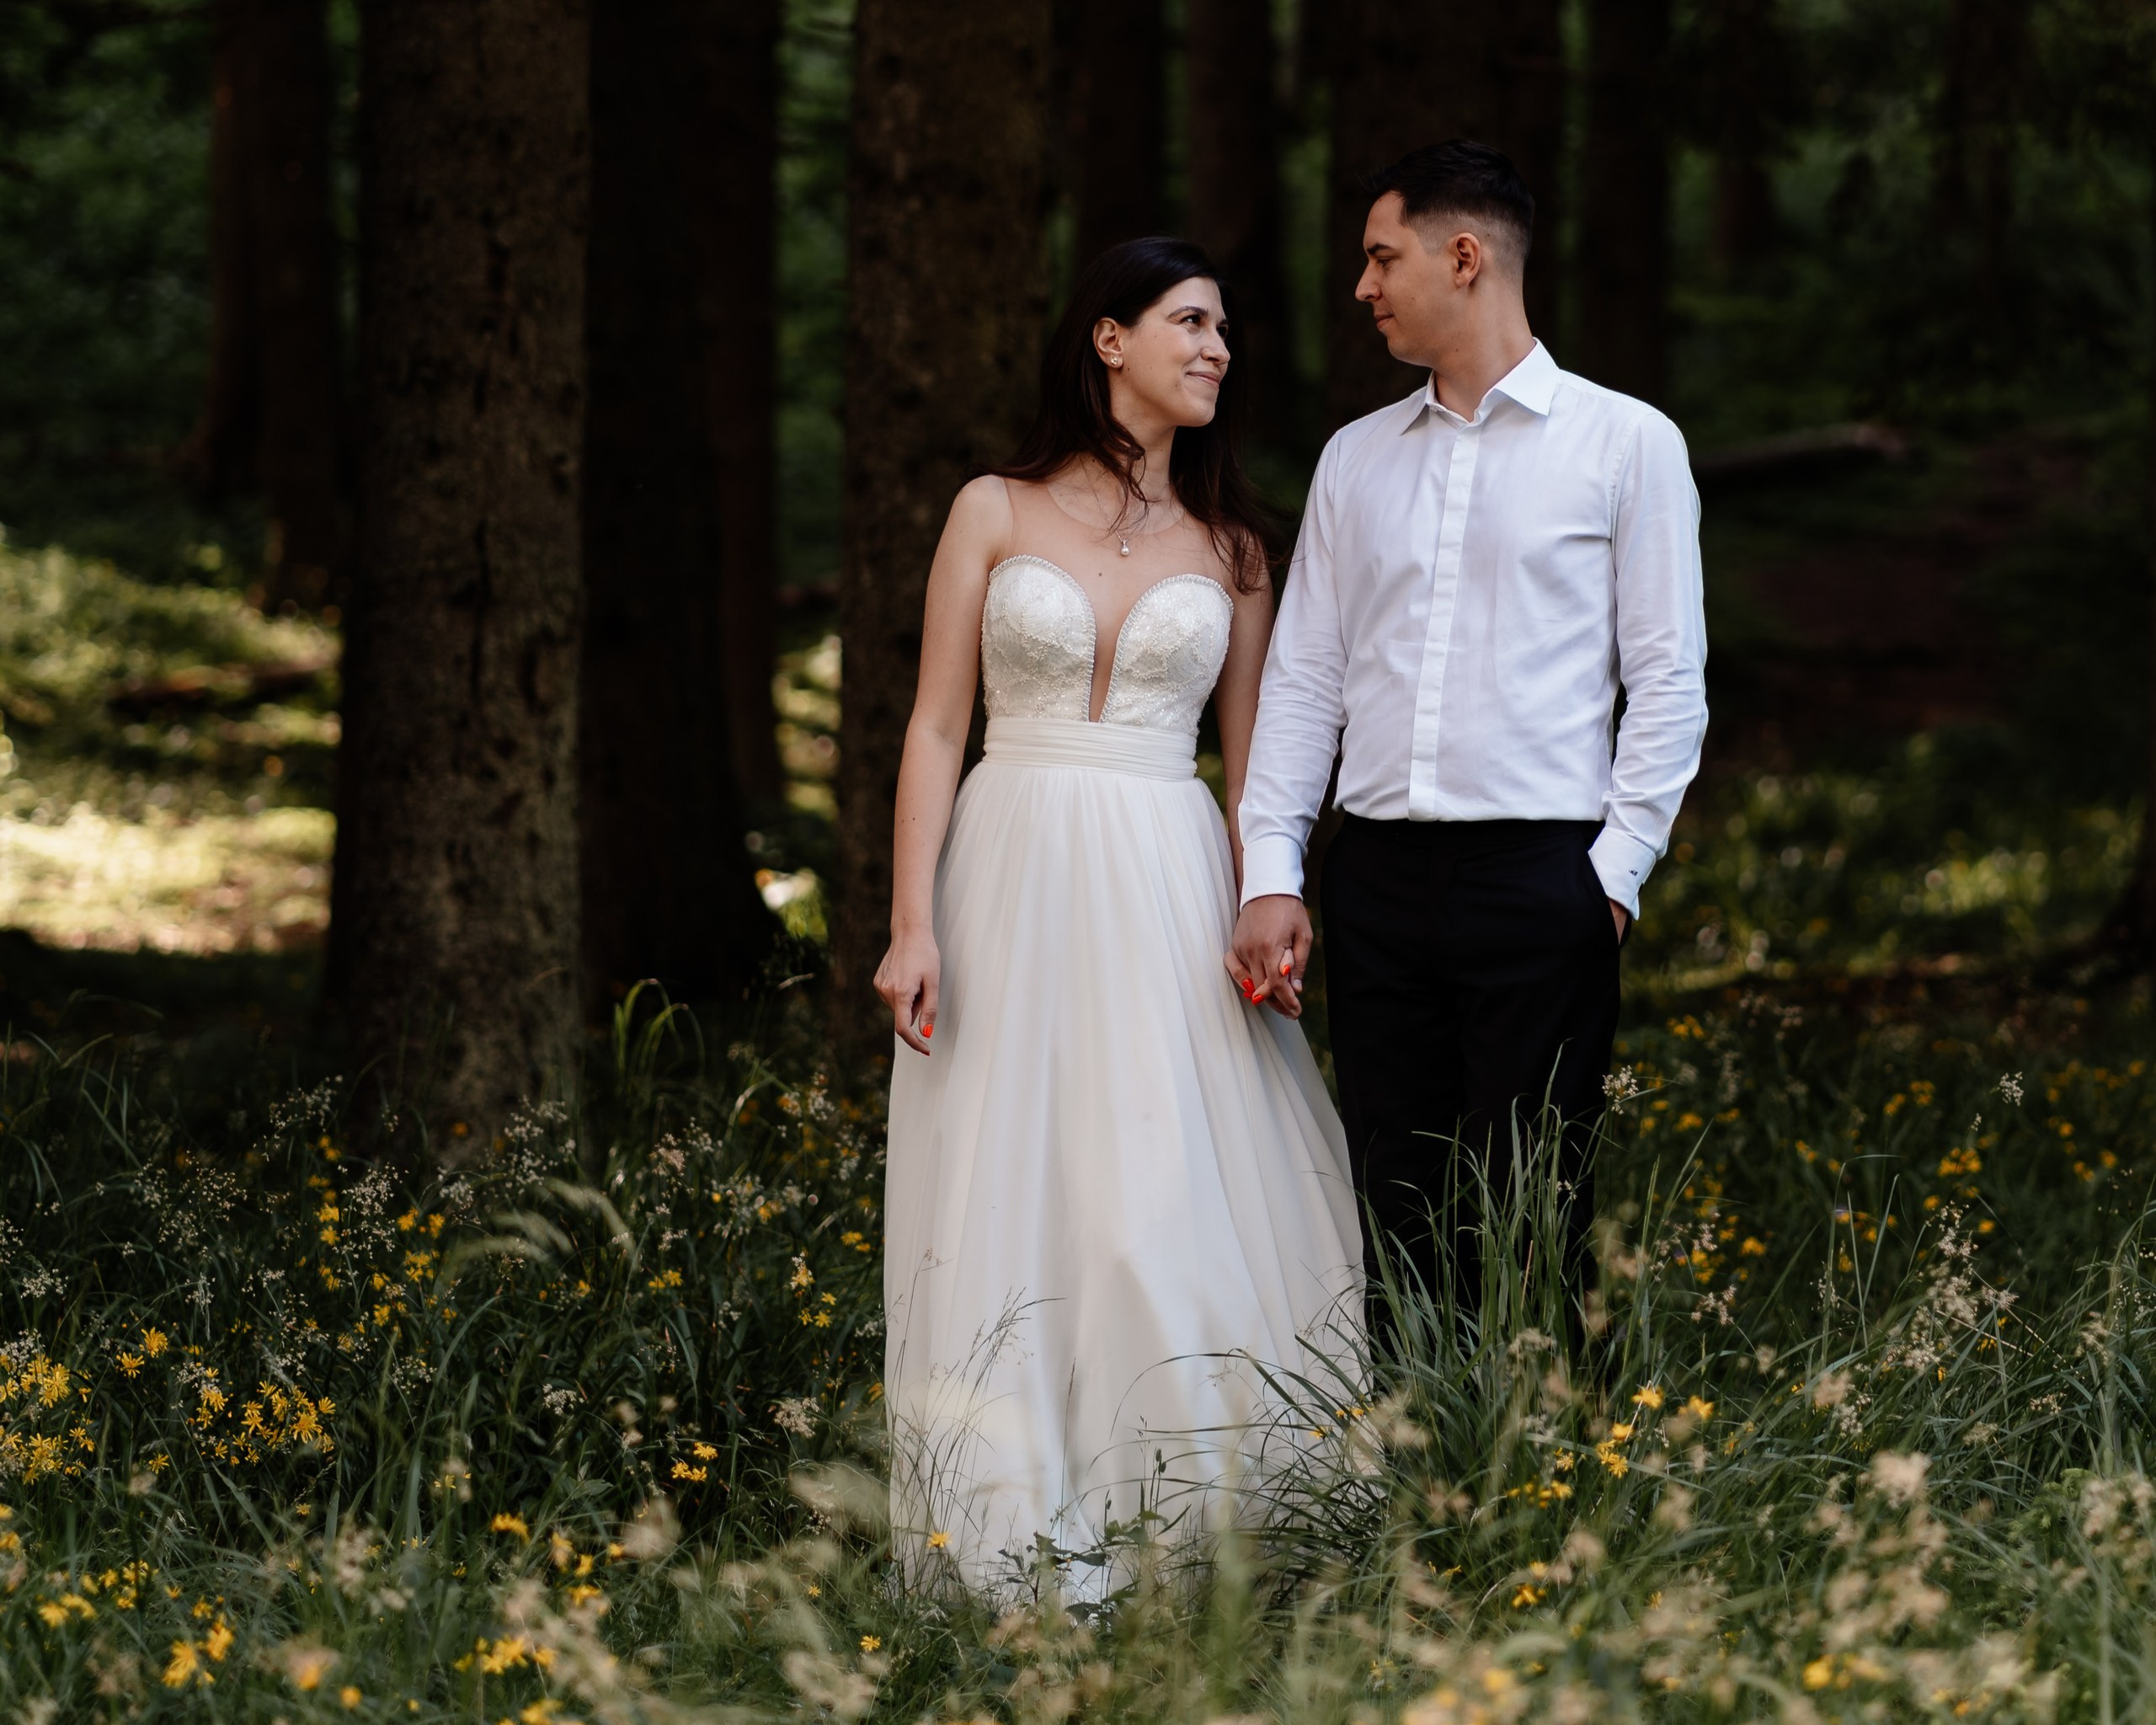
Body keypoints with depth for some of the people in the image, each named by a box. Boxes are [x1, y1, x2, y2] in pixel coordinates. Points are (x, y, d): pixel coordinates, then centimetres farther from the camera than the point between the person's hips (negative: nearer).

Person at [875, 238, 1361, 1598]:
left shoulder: (1230, 545, 10)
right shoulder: (997, 514, 5)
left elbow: (1252, 760, 10)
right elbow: (937, 728, 3)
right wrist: (912, 925, -5)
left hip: (1165, 888, 1)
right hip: (1012, 875, -1)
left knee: (1169, 1189, -7)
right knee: (1010, 1185, -2)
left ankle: (1169, 1516, -1)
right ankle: (1018, 1527, 1)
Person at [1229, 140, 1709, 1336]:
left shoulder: (1624, 443, 3)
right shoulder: (1355, 459, 16)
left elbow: (1668, 677, 0)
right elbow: (1302, 676, 14)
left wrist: (1616, 869, -8)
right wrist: (1270, 874, 4)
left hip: (1539, 878, -4)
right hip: (1379, 877, 4)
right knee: (1395, 1223, 3)